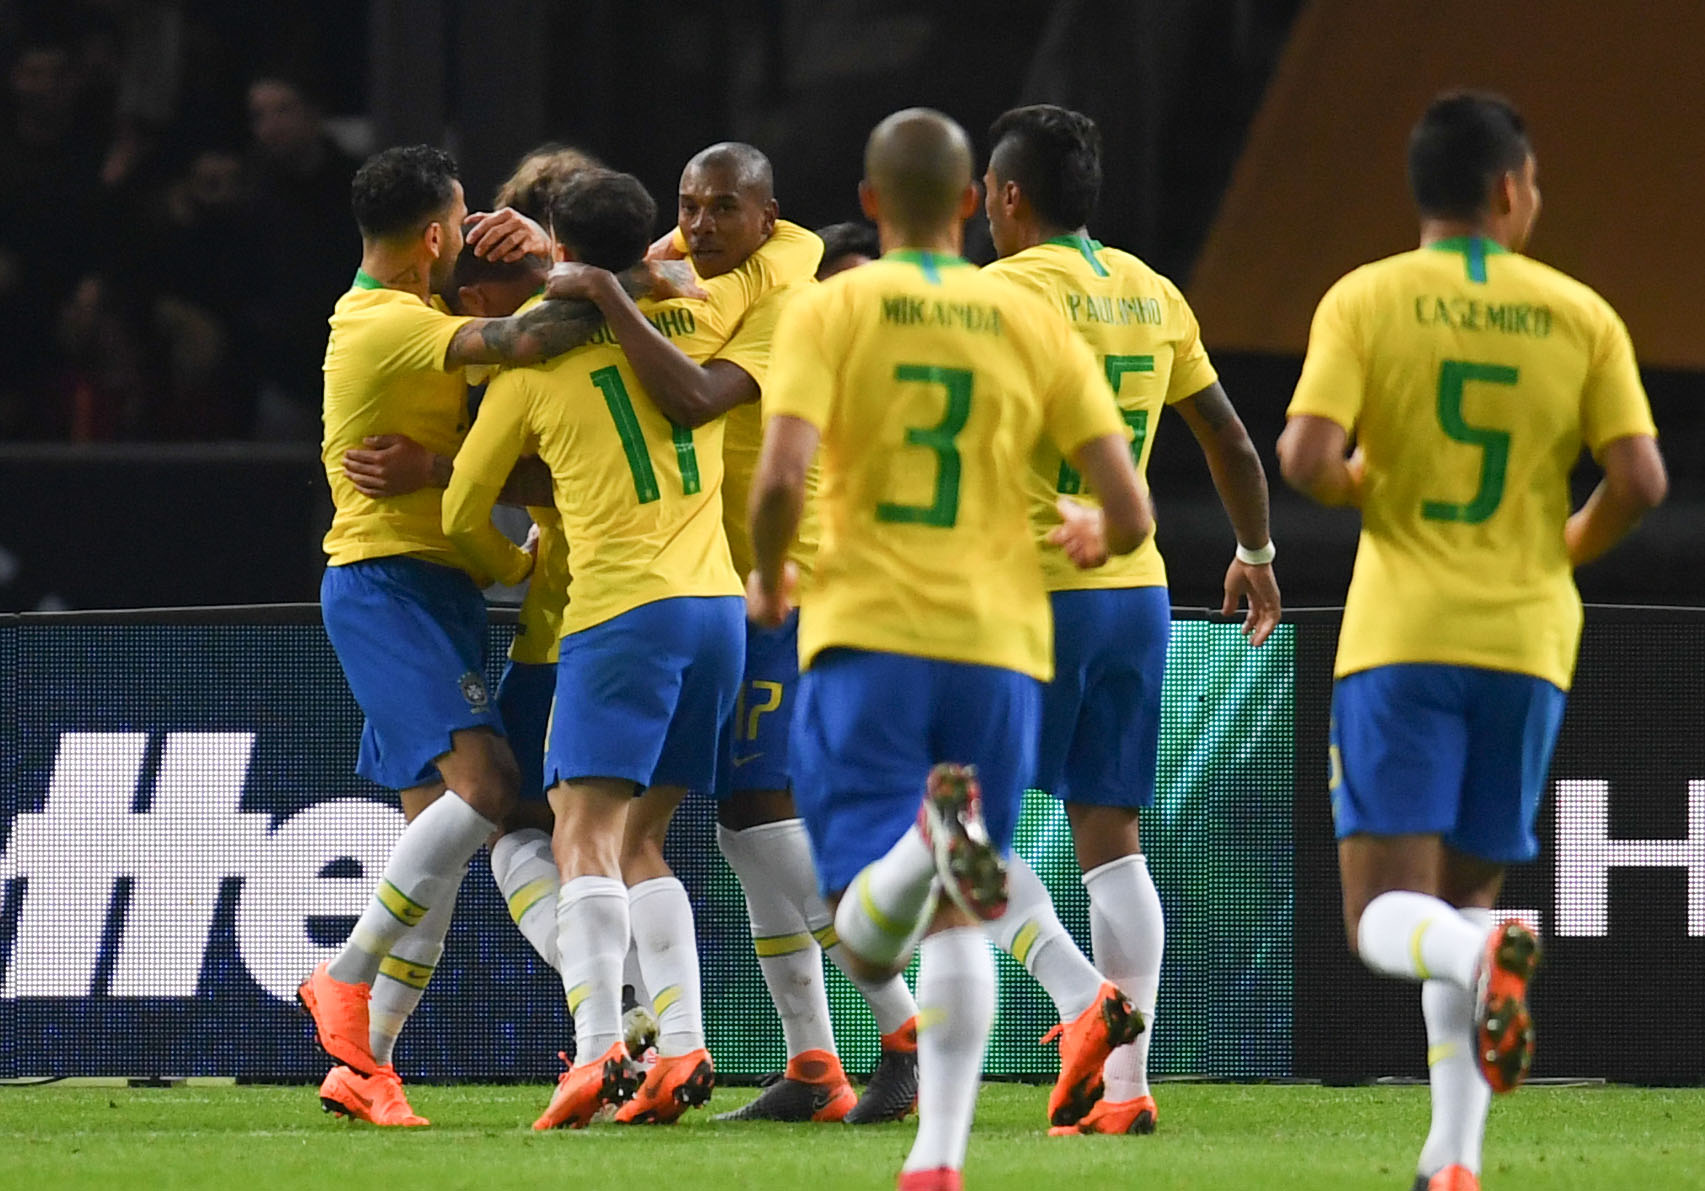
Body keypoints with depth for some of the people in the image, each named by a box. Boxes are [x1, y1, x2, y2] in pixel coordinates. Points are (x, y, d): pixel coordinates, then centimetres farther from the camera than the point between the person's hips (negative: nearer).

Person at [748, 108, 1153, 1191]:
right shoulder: (1035, 325, 7)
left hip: (866, 635, -2)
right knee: (959, 927, 15)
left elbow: (782, 479, -14)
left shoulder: (832, 310, 0)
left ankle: (933, 842, -39)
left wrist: (767, 577, 7)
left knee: (870, 935, -7)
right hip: (998, 643, 3)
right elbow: (1131, 514, 3)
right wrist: (1092, 536, 28)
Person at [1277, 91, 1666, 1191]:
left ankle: (1485, 956, -38)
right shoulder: (1580, 316, 3)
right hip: (1526, 641, 2)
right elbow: (1640, 481, -3)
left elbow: (1306, 459, -13)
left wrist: (1357, 483, 10)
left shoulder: (1365, 300, -2)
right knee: (1464, 893, 16)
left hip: (1401, 639, -2)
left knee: (1385, 916, -3)